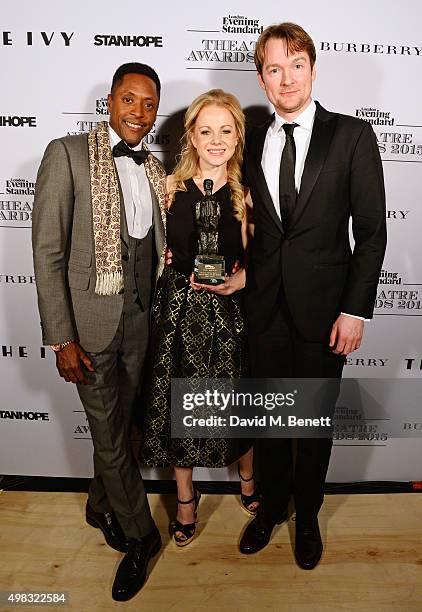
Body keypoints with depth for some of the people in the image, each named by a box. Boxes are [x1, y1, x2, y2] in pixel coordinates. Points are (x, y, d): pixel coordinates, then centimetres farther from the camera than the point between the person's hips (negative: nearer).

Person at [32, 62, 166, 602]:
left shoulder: (155, 170, 9)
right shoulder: (67, 154, -7)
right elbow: (48, 252, -11)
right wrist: (61, 339, -14)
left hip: (140, 318, 5)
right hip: (90, 319, -4)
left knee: (116, 425, 18)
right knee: (108, 435, 8)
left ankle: (100, 505, 44)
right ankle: (140, 533, 30)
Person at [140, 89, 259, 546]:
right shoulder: (170, 187, 0)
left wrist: (239, 279, -12)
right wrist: (186, 275, -8)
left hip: (232, 308, 0)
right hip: (179, 308, 1)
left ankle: (248, 478, 43)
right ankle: (185, 497, 34)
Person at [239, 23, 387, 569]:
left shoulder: (352, 135, -3)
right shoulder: (252, 143, 7)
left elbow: (371, 230, -5)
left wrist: (355, 309, -10)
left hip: (323, 307, -2)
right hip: (265, 305, 3)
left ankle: (307, 515, 38)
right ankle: (272, 503, 40)